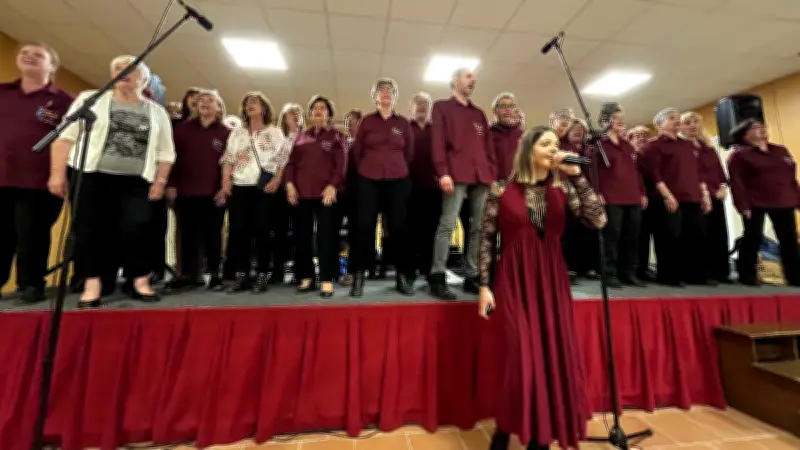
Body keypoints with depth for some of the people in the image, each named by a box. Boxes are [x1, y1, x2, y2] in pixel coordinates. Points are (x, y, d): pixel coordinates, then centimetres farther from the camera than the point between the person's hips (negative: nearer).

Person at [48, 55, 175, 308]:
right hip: (90, 176, 1)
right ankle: (92, 283, 10)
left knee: (136, 228, -10)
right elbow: (65, 136, 4)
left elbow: (165, 152, 8)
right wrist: (57, 172, -4)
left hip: (135, 182, 0)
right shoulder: (90, 99, 8)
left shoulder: (157, 112, 10)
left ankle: (140, 281, -1)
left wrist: (160, 182, -2)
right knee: (89, 229, 1)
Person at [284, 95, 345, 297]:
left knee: (325, 236, -6)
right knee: (302, 235, 4)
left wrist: (332, 186, -14)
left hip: (325, 192, -4)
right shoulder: (301, 137, 19)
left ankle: (326, 280, -1)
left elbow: (341, 165, -2)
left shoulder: (337, 136, 9)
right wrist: (289, 183, -1)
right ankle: (306, 277, 14)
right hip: (301, 192, 4)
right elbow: (291, 163, 14)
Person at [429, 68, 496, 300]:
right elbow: (437, 142, -2)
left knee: (480, 228, 2)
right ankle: (437, 278, -7)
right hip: (456, 176, -6)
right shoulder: (442, 107, 11)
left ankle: (472, 277, 10)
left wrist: (493, 174, 10)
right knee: (447, 225, -13)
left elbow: (488, 146, 22)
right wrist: (443, 172, -14)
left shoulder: (479, 113, 27)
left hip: (482, 177, 6)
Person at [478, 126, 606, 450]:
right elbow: (487, 238, -2)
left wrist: (577, 175, -9)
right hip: (514, 281, -3)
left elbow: (598, 220, -7)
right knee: (522, 359, -2)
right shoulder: (501, 190, -3)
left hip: (552, 281, 4)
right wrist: (484, 286, -6)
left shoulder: (563, 189, 6)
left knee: (554, 359, 8)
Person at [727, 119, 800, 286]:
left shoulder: (781, 150, 16)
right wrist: (743, 205, -17)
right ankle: (747, 276, 6)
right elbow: (736, 182, -11)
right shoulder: (739, 155, -3)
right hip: (754, 204, -6)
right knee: (753, 240, -2)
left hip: (784, 203, 6)